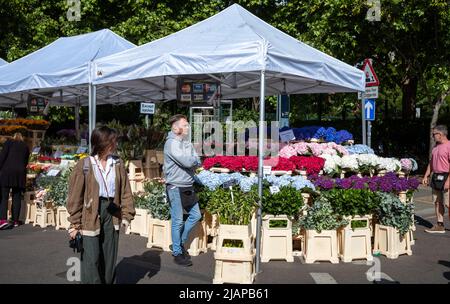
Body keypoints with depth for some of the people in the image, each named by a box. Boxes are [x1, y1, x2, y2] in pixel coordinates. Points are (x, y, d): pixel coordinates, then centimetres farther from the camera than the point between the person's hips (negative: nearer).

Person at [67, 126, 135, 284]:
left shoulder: (118, 164, 5)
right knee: (92, 259, -4)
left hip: (112, 212, 4)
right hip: (91, 214, -4)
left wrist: (126, 214, 1)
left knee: (109, 258, 13)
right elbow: (75, 196, -6)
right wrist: (75, 223, -6)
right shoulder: (84, 165, -8)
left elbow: (125, 192, 8)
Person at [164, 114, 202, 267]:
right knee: (178, 221, 1)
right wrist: (194, 160, -3)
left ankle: (180, 242, 30)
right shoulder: (172, 143, -16)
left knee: (195, 215, 14)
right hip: (176, 187, -8)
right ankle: (177, 253, 15)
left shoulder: (187, 142, 10)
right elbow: (186, 162, -23)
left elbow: (198, 162, 7)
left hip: (188, 186, 8)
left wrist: (191, 161, -11)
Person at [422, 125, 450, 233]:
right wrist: (426, 176, 16)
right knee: (437, 202, 10)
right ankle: (440, 225, 15)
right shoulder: (436, 147, 15)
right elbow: (431, 163, 21)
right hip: (436, 177, 9)